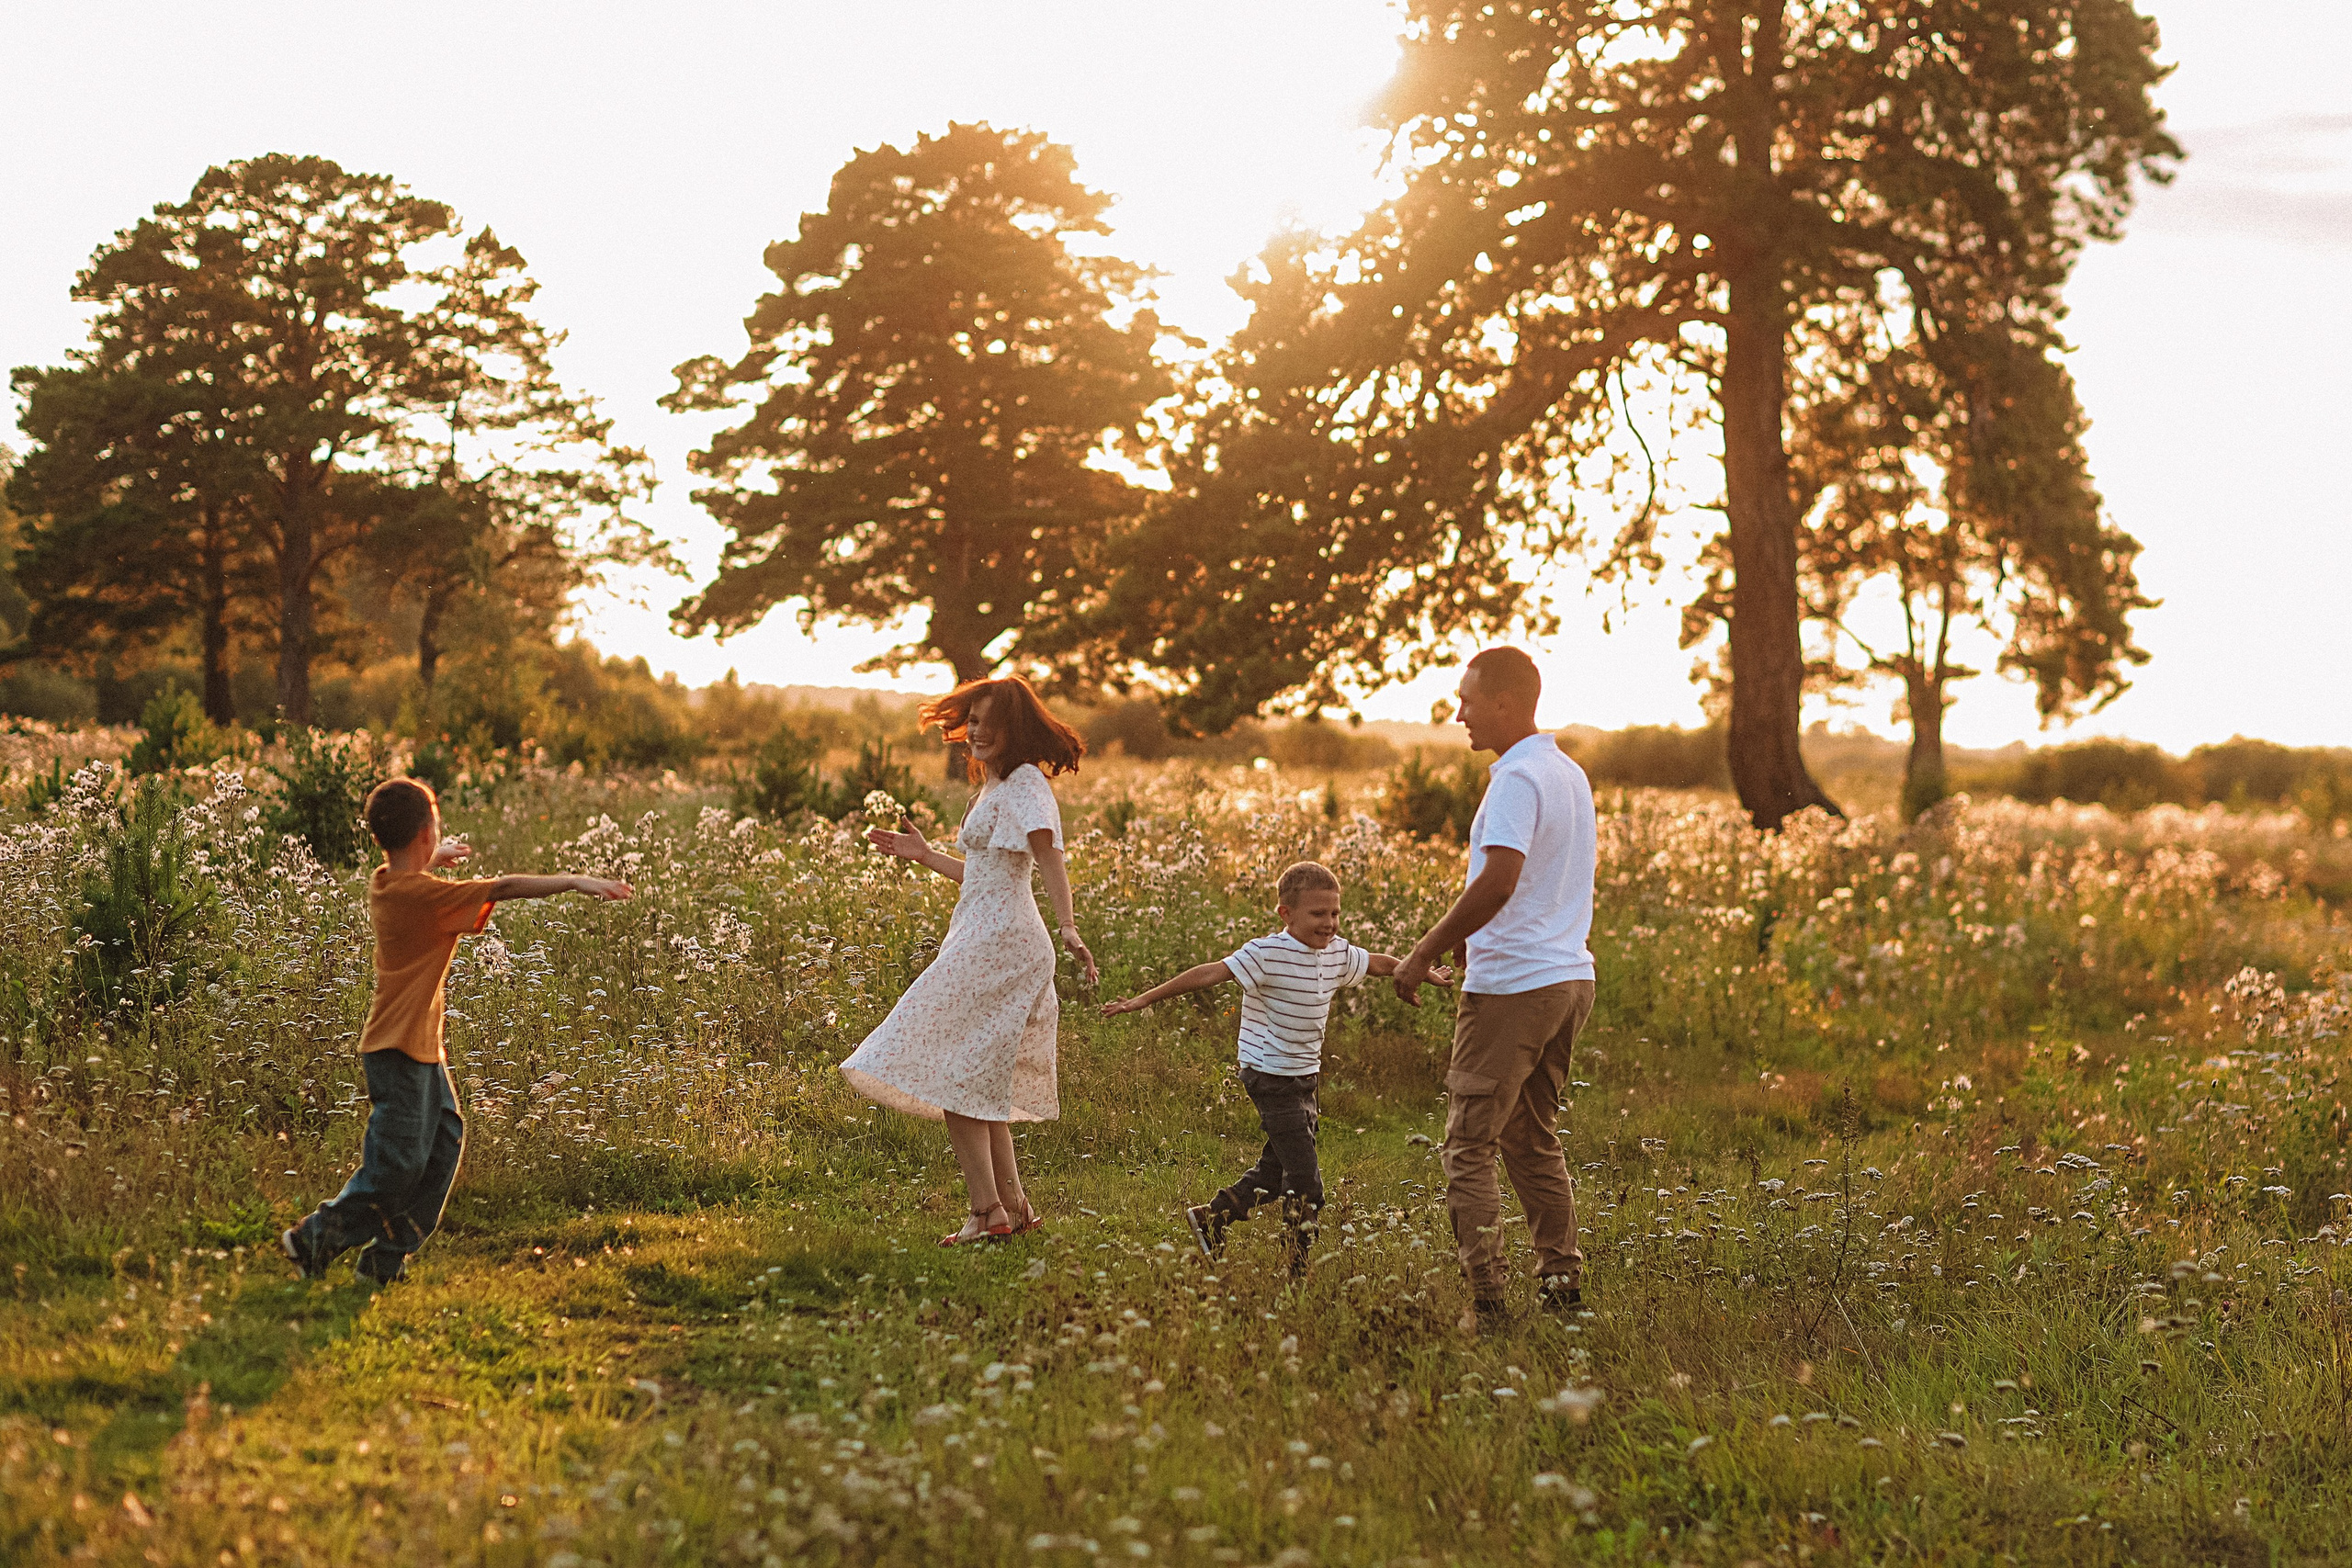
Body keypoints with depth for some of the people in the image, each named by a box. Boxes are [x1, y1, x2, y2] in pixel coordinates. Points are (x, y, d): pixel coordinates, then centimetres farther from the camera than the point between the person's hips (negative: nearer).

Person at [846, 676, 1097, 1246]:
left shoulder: (1025, 782, -10)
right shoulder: (994, 787, 20)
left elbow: (1049, 859, -24)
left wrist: (1068, 928, -37)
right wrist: (925, 856, 31)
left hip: (997, 942, -10)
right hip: (984, 939, 10)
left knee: (955, 1075, -12)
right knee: (980, 1082, 11)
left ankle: (988, 1211, -13)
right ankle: (1013, 1206, 13)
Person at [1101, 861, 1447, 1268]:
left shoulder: (1338, 954, 3)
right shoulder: (1267, 955, -19)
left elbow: (1379, 963, 22)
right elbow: (1209, 974, -21)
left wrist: (1423, 972, 37)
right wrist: (1144, 1000, -23)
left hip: (1306, 1077, 8)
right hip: (1272, 1077, -8)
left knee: (1278, 1170, 15)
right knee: (1304, 1179, -9)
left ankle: (1210, 1218, 30)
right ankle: (1298, 1264, 2)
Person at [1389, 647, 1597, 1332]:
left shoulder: (1517, 780, -16)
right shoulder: (1571, 775, 14)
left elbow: (1499, 883, -27)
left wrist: (1424, 953, -20)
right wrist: (1463, 942, 21)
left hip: (1512, 987, -9)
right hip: (1568, 977, 9)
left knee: (1469, 1146, -4)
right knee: (1534, 1139, 17)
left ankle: (1487, 1297, -7)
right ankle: (1561, 1284, 16)